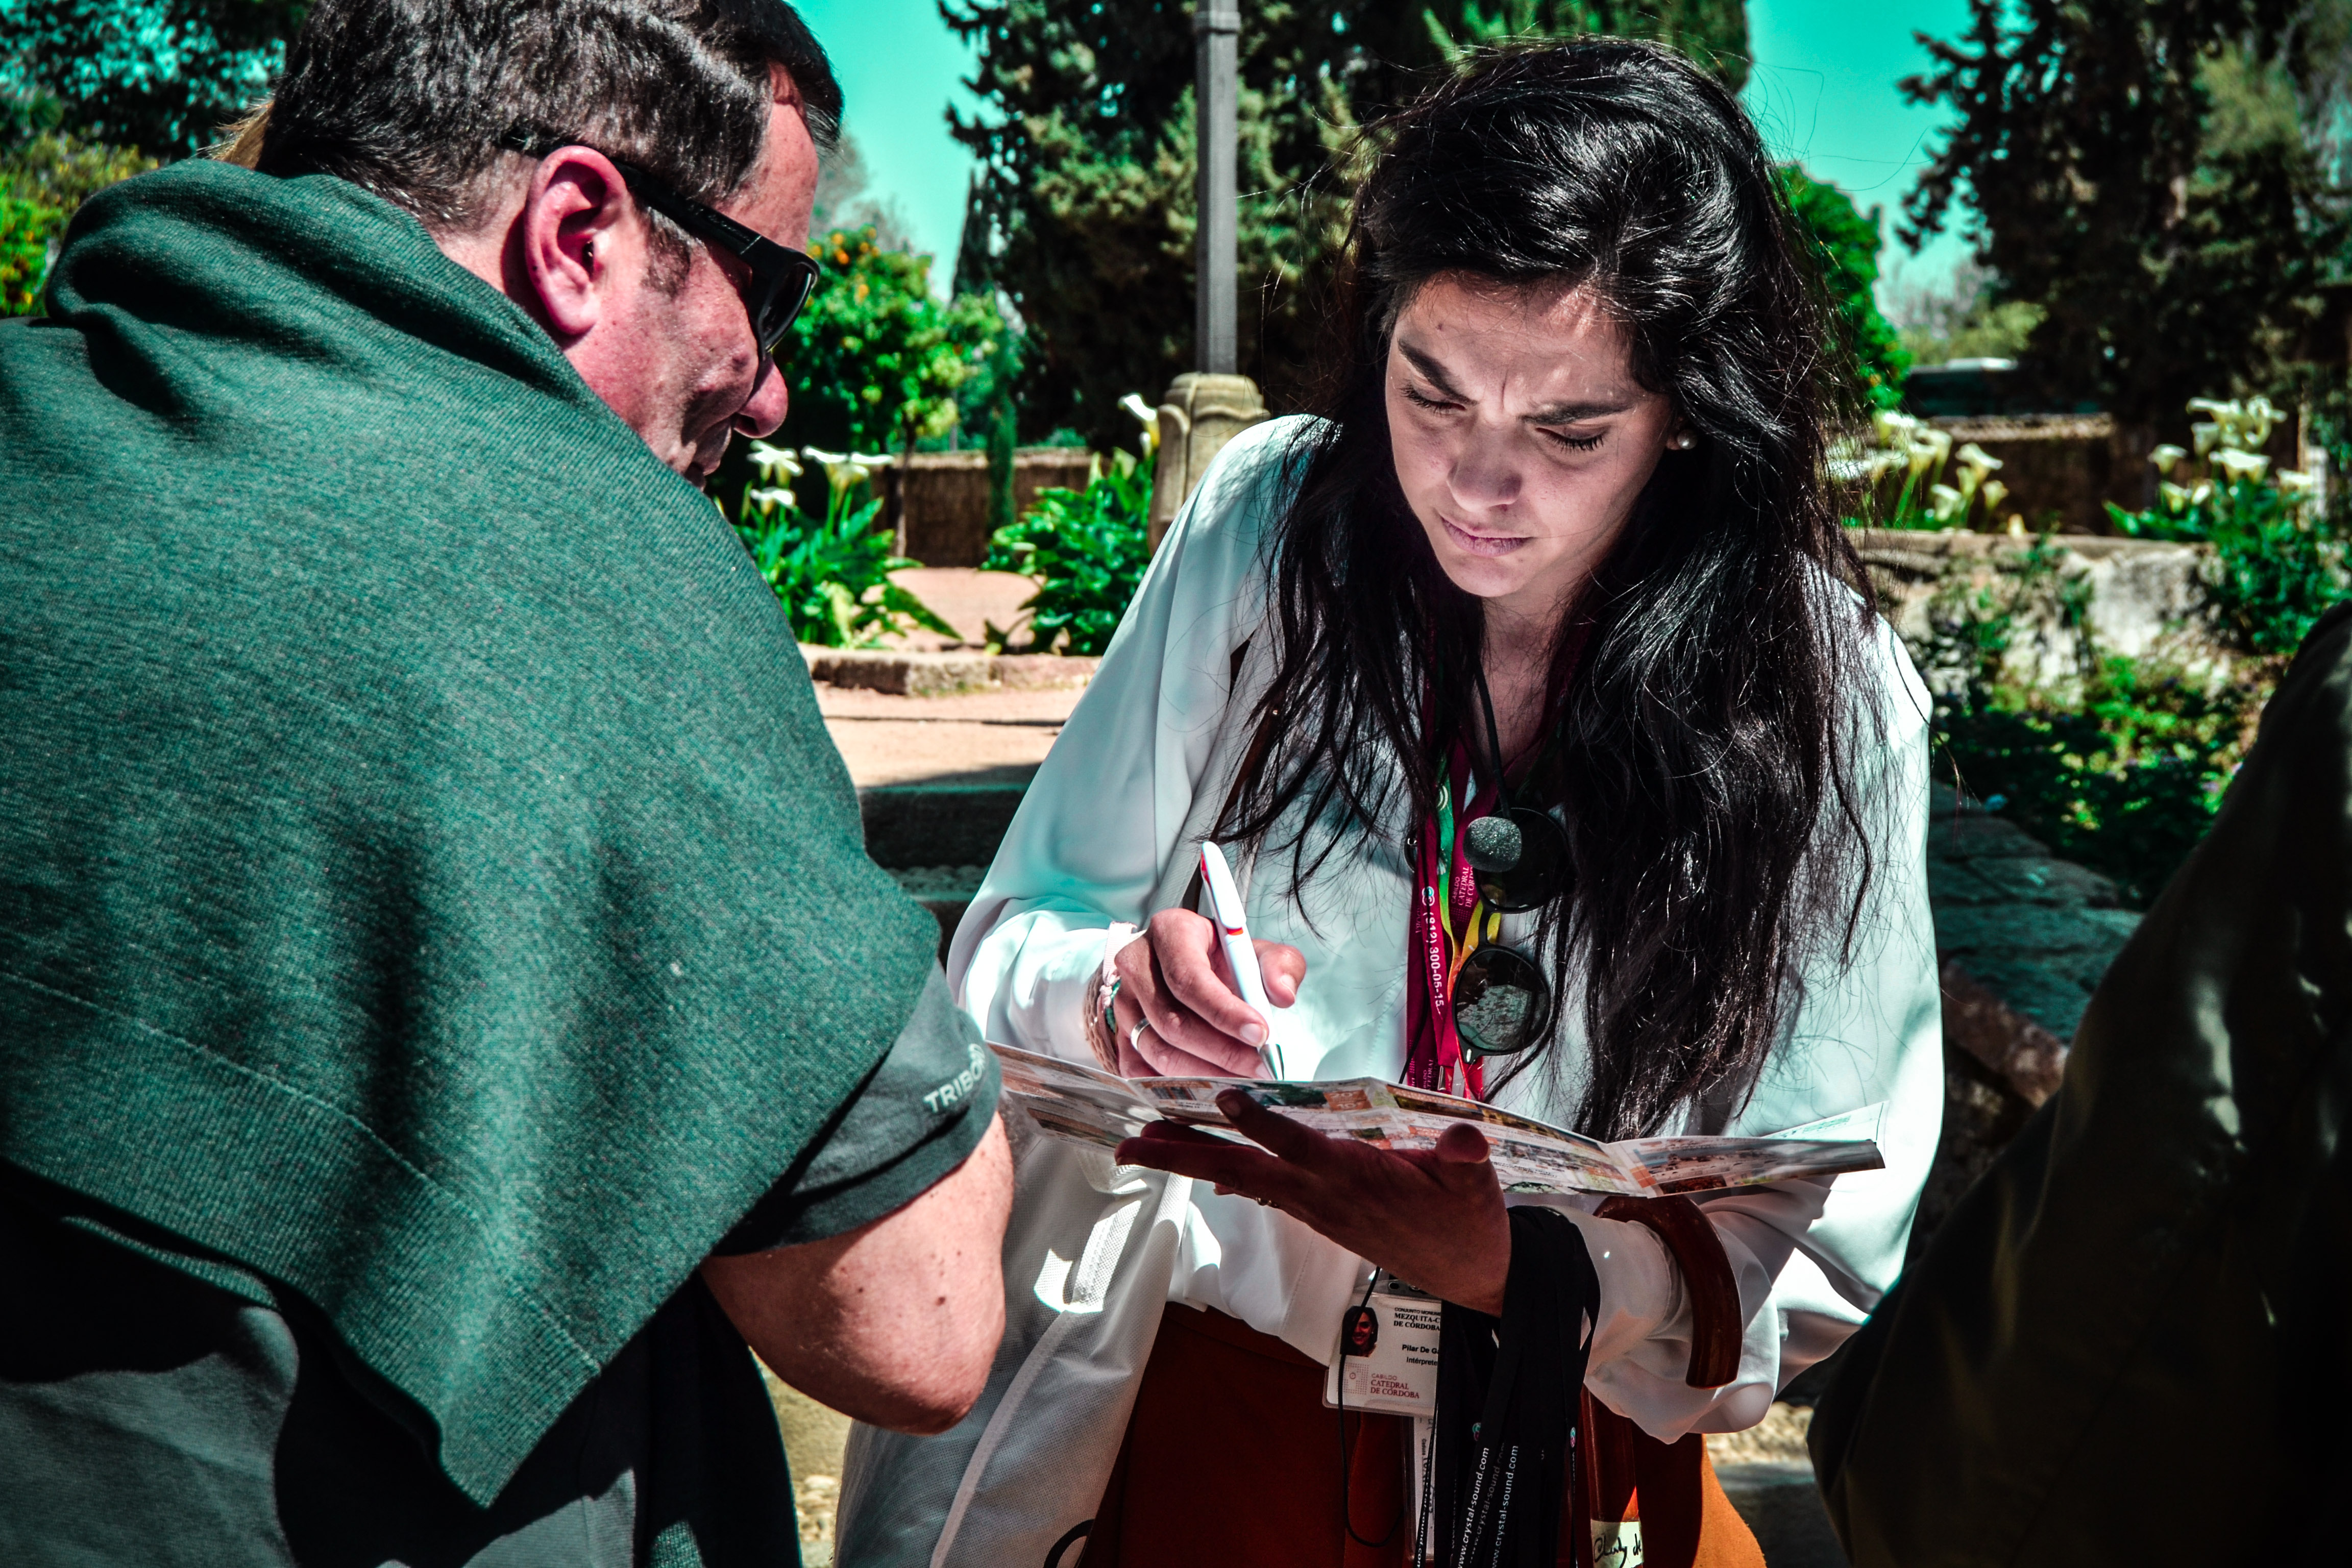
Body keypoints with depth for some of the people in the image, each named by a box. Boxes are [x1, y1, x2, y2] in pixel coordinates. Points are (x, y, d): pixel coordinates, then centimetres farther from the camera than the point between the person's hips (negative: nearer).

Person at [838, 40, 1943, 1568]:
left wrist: (1518, 1259, -34)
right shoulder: (1265, 521, -13)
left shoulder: (1827, 694, -16)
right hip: (1202, 1406, 1)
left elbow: (1821, 1253, -16)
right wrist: (1118, 993, -28)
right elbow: (1009, 951, -5)